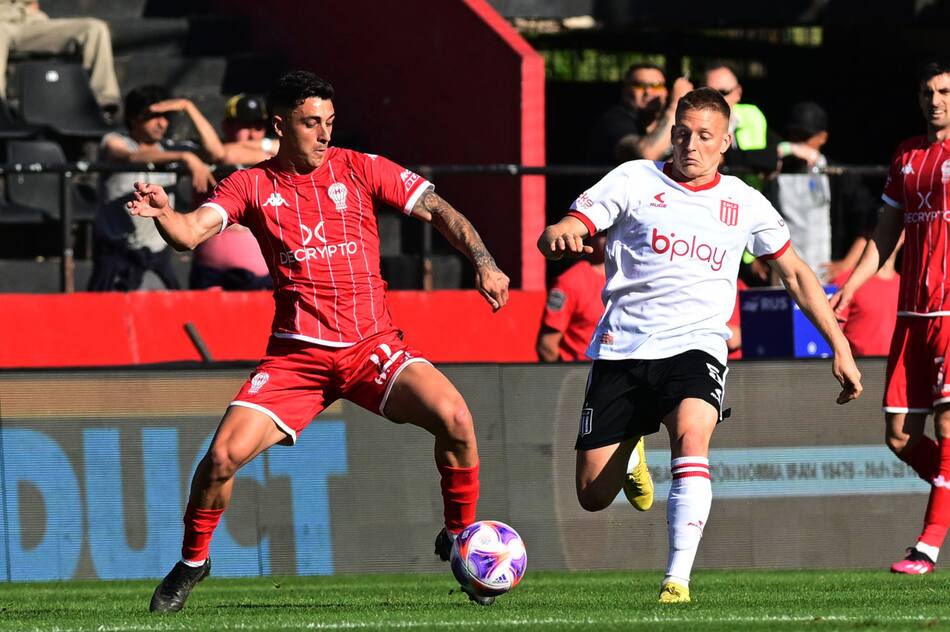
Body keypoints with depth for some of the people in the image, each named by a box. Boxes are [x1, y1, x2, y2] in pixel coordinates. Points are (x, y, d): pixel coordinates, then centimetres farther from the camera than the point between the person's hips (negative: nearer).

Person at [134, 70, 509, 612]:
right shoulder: (252, 186, 4)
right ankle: (192, 562, 12)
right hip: (297, 357, 0)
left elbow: (437, 210, 2)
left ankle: (460, 537, 0)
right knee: (224, 454, -15)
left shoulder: (360, 170, 3)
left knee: (454, 419, -24)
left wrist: (483, 262, -12)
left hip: (373, 344, 0)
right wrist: (162, 212, -31)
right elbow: (192, 232, -9)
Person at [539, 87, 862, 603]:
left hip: (695, 347, 0)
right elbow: (553, 239, -3)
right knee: (593, 496, 1)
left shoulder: (744, 204, 10)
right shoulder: (635, 181, 4)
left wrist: (839, 348, 15)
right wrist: (557, 235, -29)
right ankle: (631, 453, 39)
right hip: (622, 346, 0)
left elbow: (796, 275, 20)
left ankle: (678, 578, -33)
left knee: (691, 438, -33)